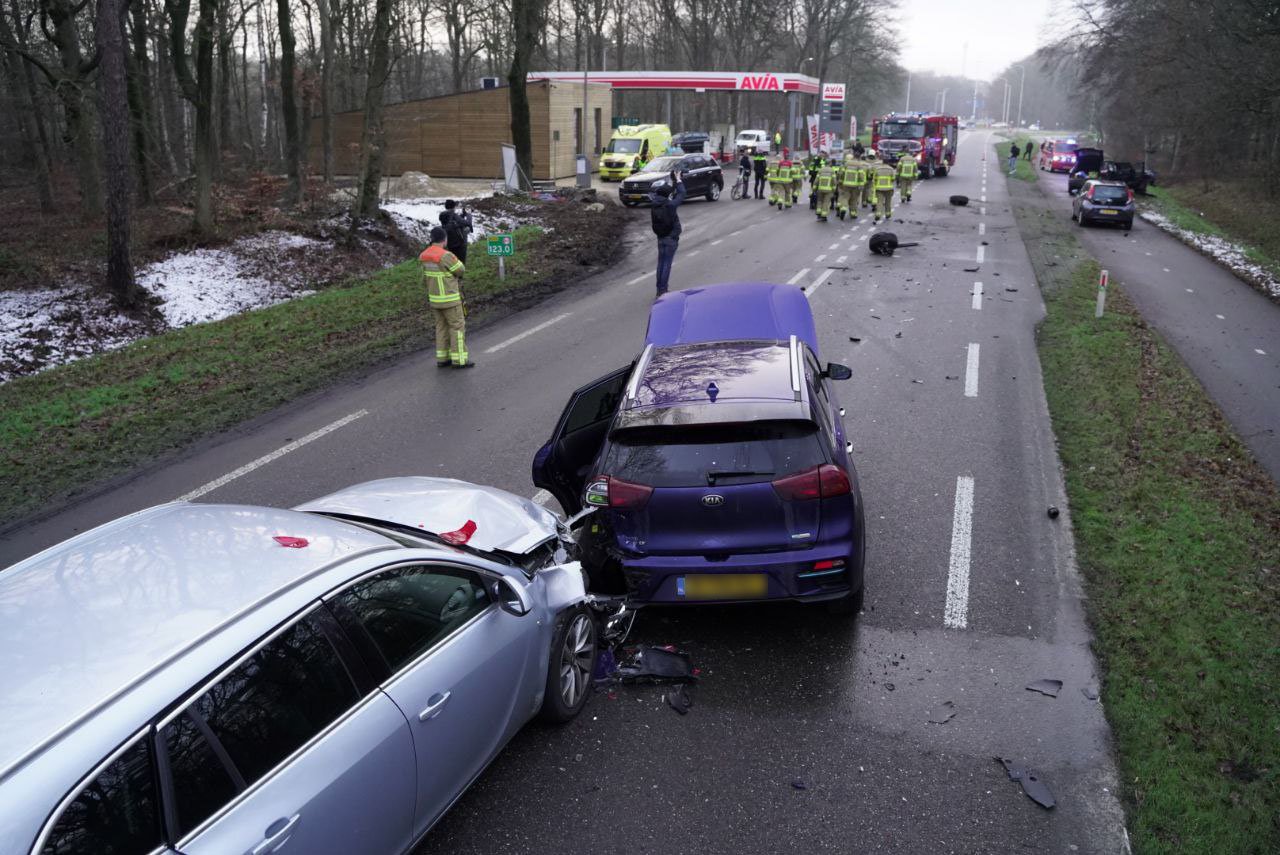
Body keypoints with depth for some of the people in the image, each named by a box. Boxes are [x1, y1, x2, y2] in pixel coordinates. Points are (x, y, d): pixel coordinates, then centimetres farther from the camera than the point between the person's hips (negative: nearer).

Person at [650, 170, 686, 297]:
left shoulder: (655, 205, -3)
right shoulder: (670, 205, -19)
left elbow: (657, 193, 17)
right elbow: (681, 194, -8)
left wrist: (670, 182, 21)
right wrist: (679, 181, 7)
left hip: (660, 237, 6)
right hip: (671, 238, -6)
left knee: (661, 263, 13)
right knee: (667, 264, -2)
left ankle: (659, 289, 17)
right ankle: (662, 290, -2)